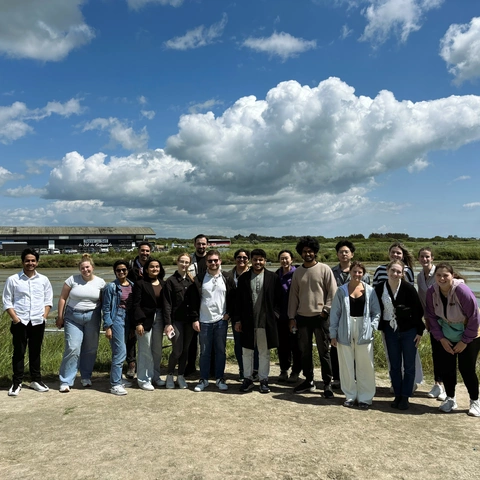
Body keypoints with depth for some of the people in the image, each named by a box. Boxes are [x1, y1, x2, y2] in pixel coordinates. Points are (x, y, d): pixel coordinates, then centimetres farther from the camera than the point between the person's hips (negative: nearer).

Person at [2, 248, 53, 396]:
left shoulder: (43, 280, 5)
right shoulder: (13, 280, -2)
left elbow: (48, 300, 9)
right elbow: (7, 301, -2)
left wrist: (44, 316, -2)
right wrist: (15, 318, -10)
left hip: (38, 322, 2)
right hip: (20, 322, -2)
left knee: (35, 352, 12)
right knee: (19, 352, 4)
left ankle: (36, 380, 24)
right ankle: (16, 383, 15)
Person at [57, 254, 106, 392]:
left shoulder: (100, 282, 1)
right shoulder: (72, 280, -2)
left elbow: (103, 302, 7)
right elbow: (63, 298, 2)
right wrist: (60, 317, 0)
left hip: (92, 317, 2)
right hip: (73, 317, -1)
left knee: (90, 349, 6)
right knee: (72, 348, -7)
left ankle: (86, 377, 25)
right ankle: (66, 381, 4)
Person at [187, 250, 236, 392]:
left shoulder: (227, 279, 3)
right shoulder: (199, 279, 0)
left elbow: (233, 298, 8)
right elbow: (192, 300, -1)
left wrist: (229, 313, -2)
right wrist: (194, 319, -5)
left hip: (221, 321, 1)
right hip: (204, 322, -1)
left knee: (220, 351, 8)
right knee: (204, 352, 7)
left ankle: (220, 378, 20)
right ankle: (203, 379, 19)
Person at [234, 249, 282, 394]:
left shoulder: (273, 278, 0)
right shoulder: (244, 278, 4)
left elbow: (278, 300, 1)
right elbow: (239, 300, 4)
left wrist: (274, 316, -7)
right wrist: (238, 320, 1)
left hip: (266, 321, -1)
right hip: (247, 321, 2)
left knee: (264, 352, 9)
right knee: (247, 351, 10)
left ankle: (264, 380, 21)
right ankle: (248, 379, 24)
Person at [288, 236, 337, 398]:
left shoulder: (324, 269, -3)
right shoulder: (297, 272, 7)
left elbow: (333, 292, -5)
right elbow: (293, 295, 9)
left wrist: (325, 310, -10)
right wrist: (292, 317, 6)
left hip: (320, 317, -4)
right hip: (302, 317, 4)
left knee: (324, 351, 3)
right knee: (304, 351, 11)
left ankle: (327, 384, 13)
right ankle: (308, 381, 25)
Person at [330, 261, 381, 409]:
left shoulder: (370, 290, 1)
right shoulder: (342, 290, 1)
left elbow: (376, 312, 6)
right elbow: (335, 313, 2)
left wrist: (372, 327, -7)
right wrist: (333, 334, 0)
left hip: (364, 332, 0)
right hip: (345, 332, 1)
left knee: (365, 365, 4)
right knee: (346, 365, 8)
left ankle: (365, 397, 17)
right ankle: (350, 395, 23)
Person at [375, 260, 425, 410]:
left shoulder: (408, 288, -13)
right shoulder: (379, 288, -5)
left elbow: (418, 310, -7)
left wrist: (419, 331, -6)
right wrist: (381, 328, 4)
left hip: (409, 331, -2)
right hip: (390, 331, 3)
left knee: (409, 365, 6)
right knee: (394, 366, 11)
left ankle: (405, 397, 18)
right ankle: (397, 395, 24)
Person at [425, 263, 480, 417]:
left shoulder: (462, 290, -27)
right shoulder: (432, 292, -15)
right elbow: (432, 316, -4)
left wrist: (465, 341, -14)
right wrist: (441, 338, -7)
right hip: (447, 337, 4)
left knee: (466, 369, -3)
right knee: (445, 368, 3)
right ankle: (450, 399, 24)